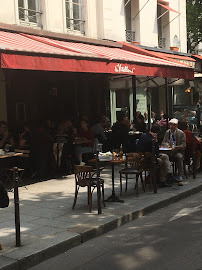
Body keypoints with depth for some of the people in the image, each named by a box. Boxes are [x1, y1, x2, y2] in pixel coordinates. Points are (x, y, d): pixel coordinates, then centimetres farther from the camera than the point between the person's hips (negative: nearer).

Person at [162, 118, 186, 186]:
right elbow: (163, 142, 20)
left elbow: (183, 145, -3)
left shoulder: (181, 133, 1)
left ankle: (180, 178, -32)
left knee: (179, 157, -36)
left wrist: (175, 147, -21)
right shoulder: (167, 132, 14)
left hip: (177, 151, -3)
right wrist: (165, 144, -6)